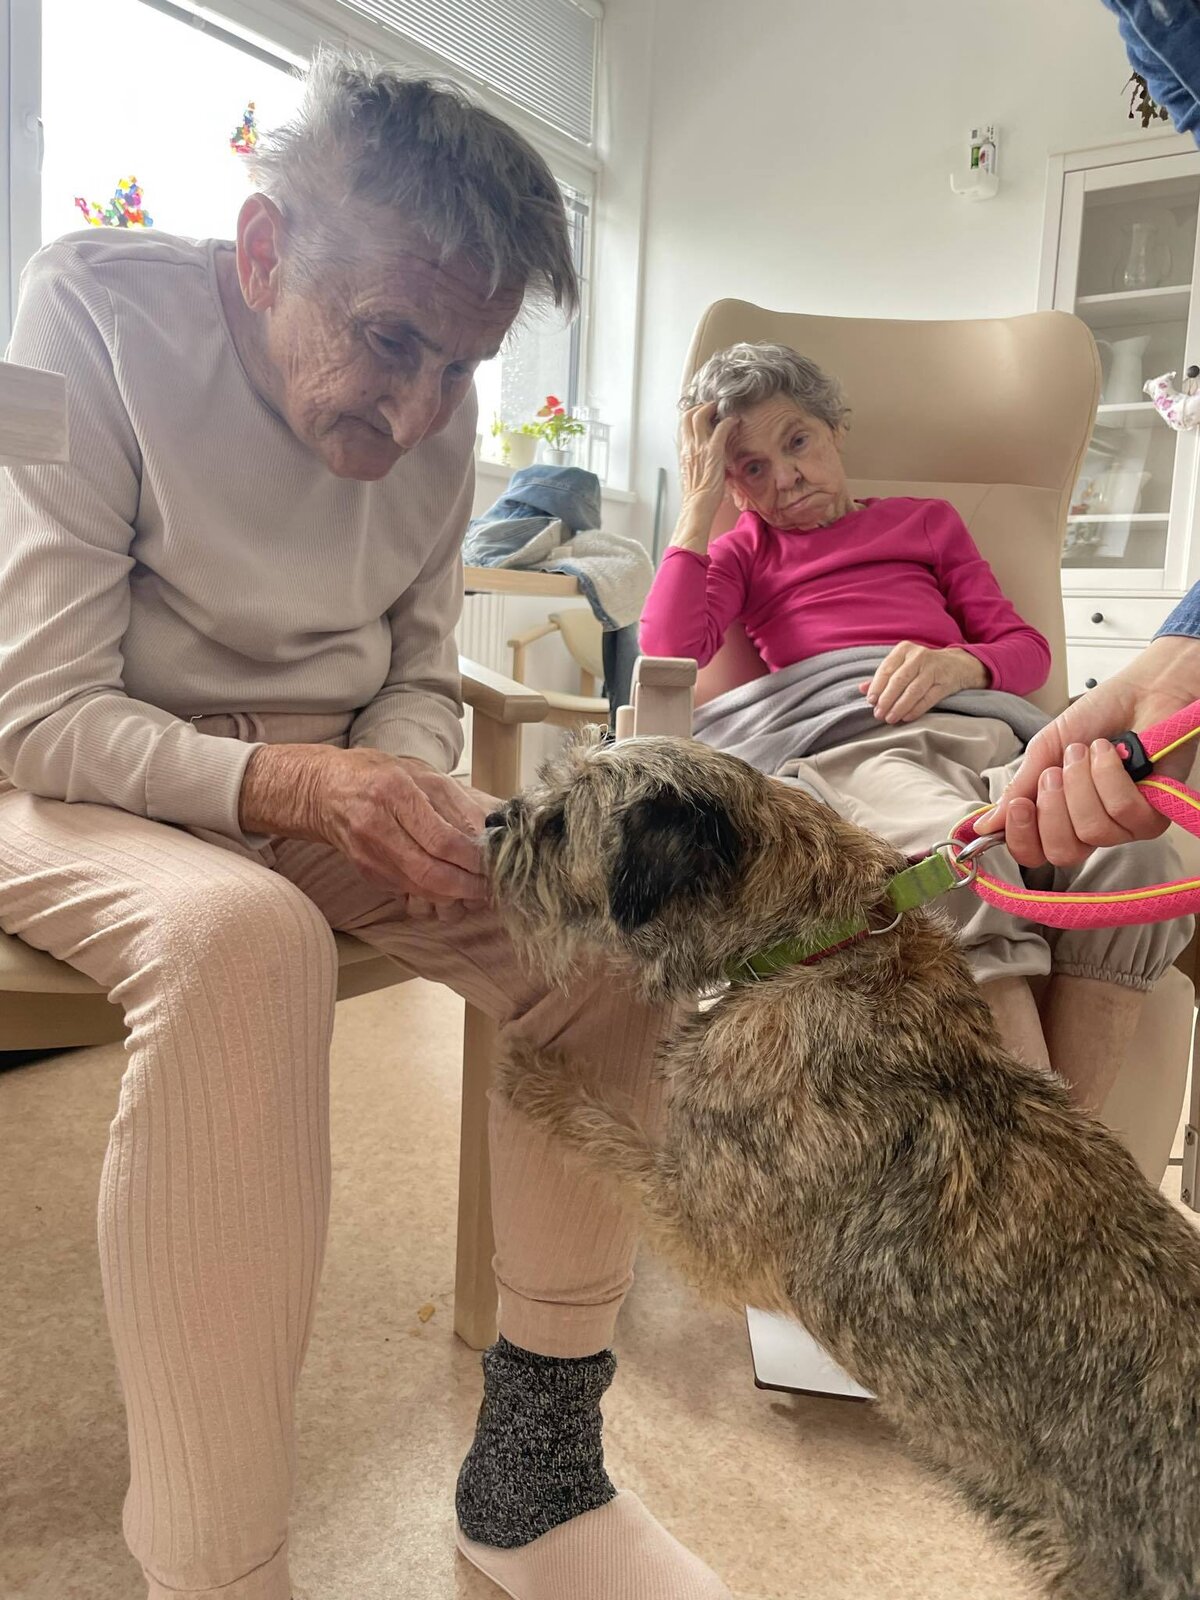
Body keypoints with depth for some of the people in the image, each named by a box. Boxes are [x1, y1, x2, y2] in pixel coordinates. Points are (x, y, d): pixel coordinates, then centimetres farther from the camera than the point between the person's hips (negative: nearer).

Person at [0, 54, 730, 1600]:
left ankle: (532, 1468, -3)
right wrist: (300, 784, -32)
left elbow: (420, 678, 6)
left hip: (337, 786, 5)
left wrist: (403, 784, -17)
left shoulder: (440, 411, -1)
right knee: (240, 936, -38)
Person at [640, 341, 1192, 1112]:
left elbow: (1028, 649, 23)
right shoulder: (746, 551, 28)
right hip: (847, 750, -2)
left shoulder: (926, 521, 32)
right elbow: (668, 652, 6)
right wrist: (699, 504, 11)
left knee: (1130, 849, -32)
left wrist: (961, 663, -1)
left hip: (977, 731, 3)